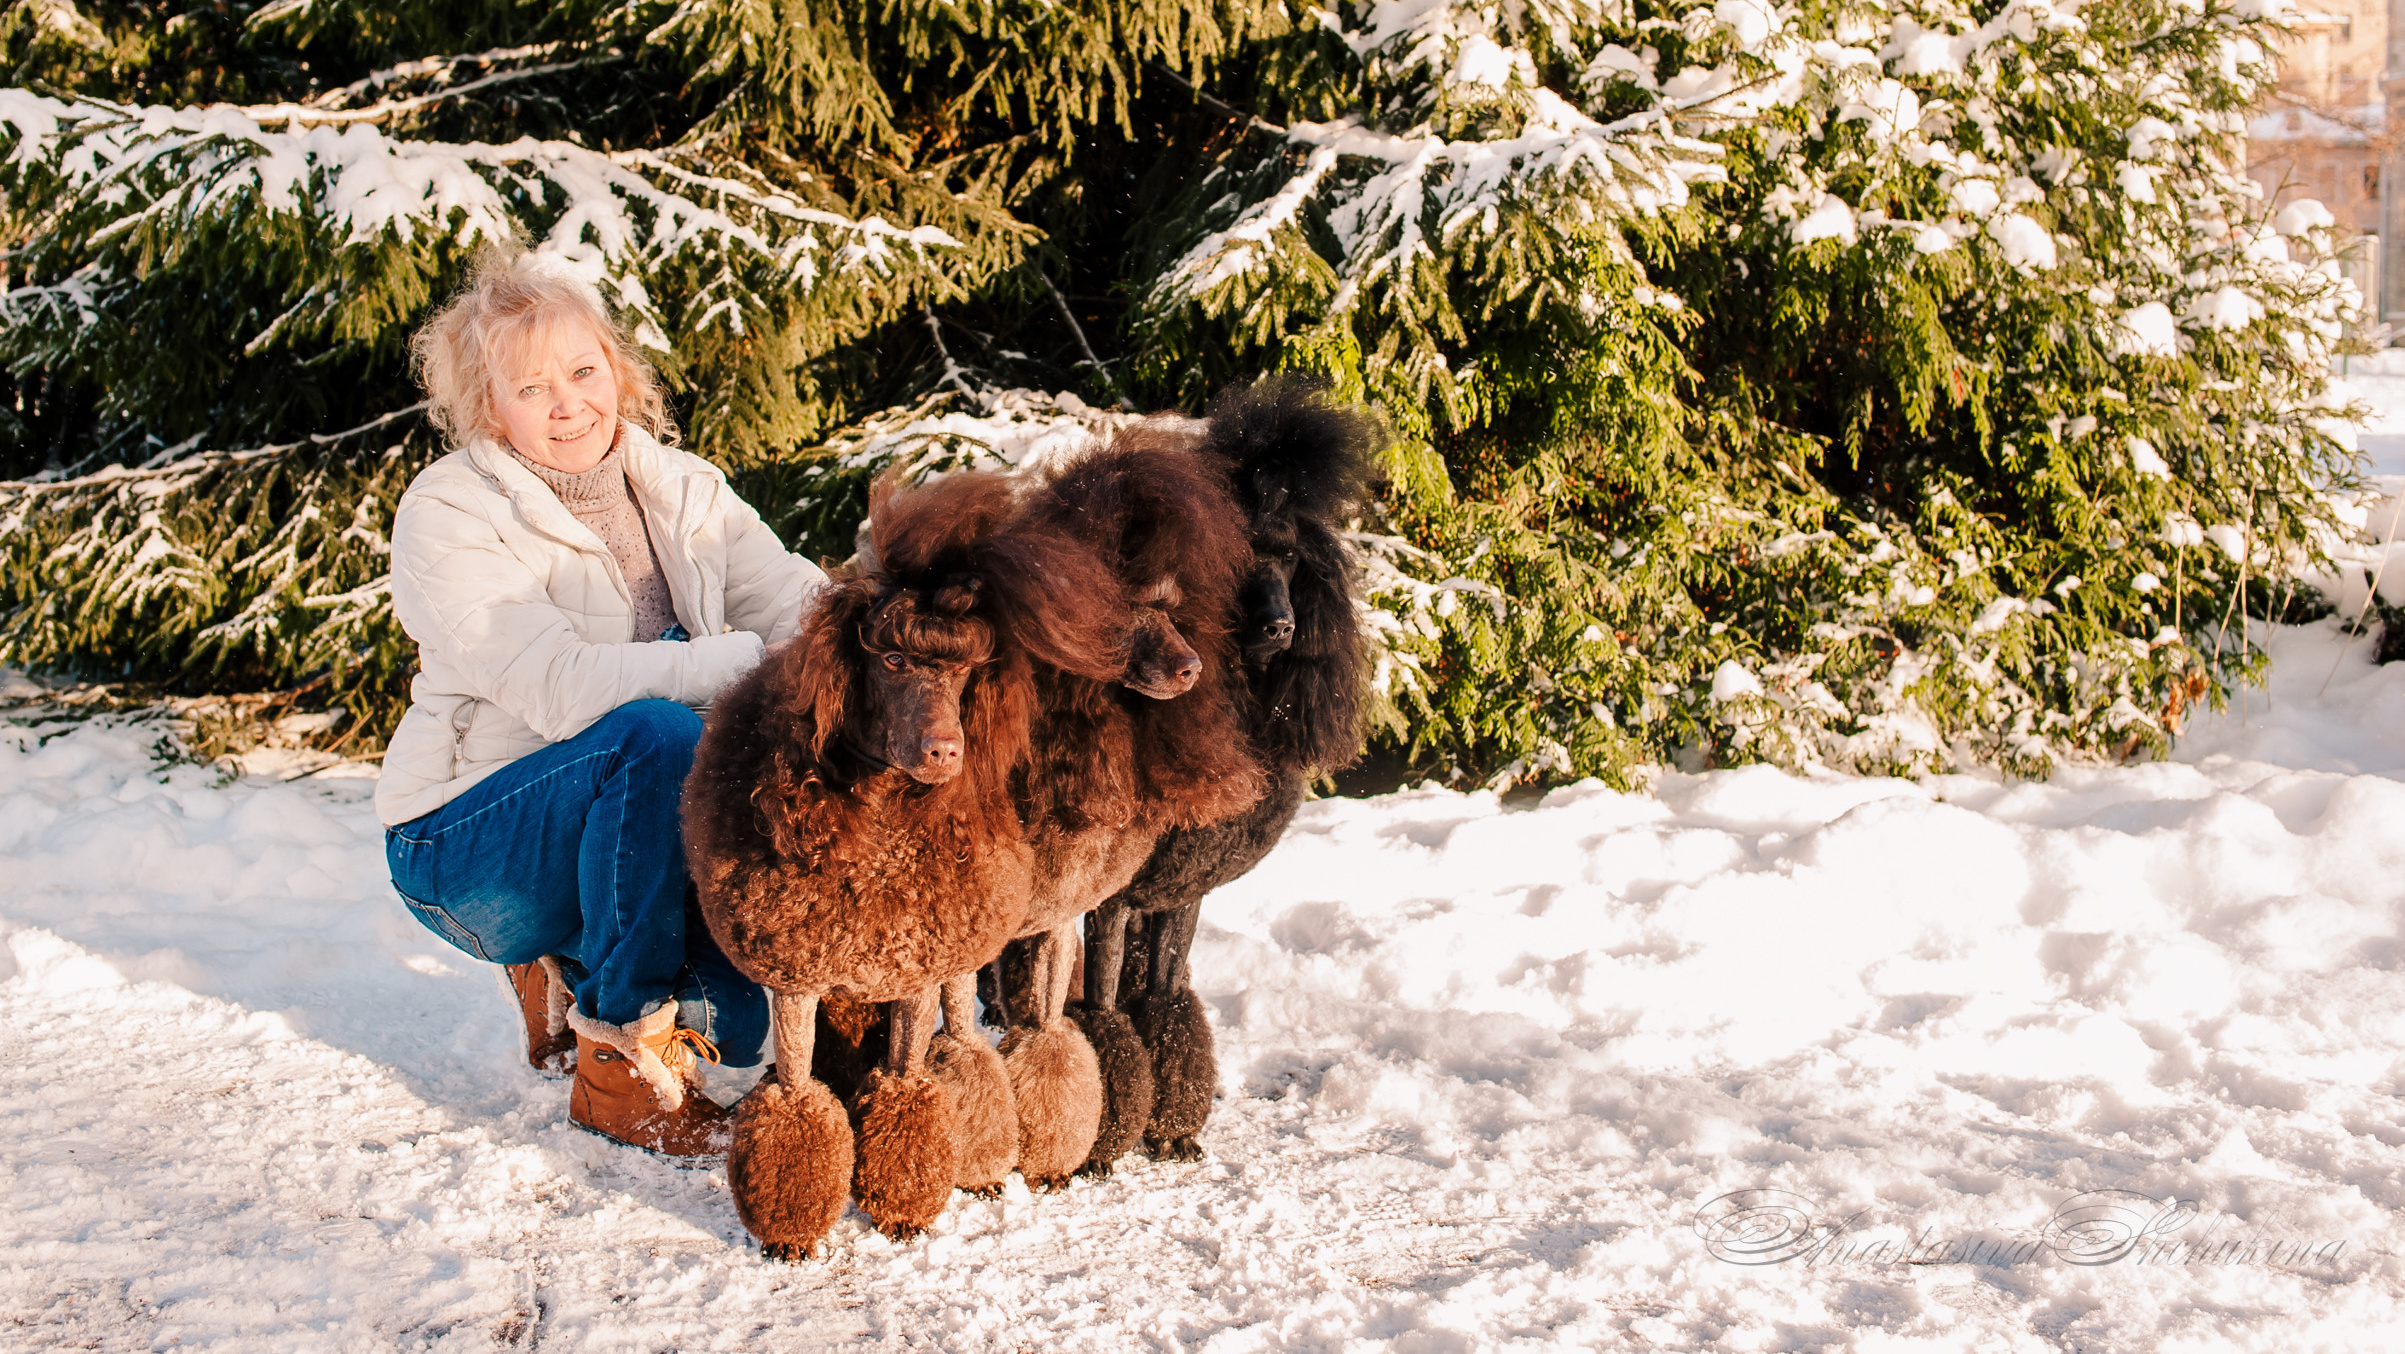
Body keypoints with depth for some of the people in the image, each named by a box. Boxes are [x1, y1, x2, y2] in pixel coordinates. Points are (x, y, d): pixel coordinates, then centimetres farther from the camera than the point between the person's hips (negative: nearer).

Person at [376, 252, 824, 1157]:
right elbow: (560, 687, -31)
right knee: (657, 734, -33)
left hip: (614, 827, 6)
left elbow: (792, 596, -13)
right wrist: (757, 660, -39)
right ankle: (619, 1060, -23)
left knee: (731, 1018, -18)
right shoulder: (448, 516, -16)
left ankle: (570, 967, 15)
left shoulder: (680, 489, 3)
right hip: (468, 844, -6)